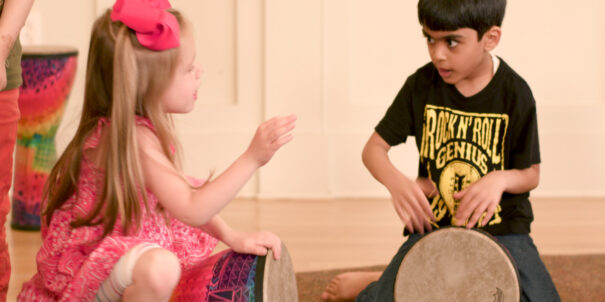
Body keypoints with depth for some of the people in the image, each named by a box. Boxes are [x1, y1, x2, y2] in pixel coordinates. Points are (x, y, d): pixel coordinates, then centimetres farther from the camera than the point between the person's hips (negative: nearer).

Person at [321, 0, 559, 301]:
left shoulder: (515, 95, -9)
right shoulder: (421, 85, -5)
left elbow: (531, 174, -1)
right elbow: (374, 147, -1)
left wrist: (500, 179, -25)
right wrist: (396, 181, -23)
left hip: (502, 228, 0)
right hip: (432, 224, 0)